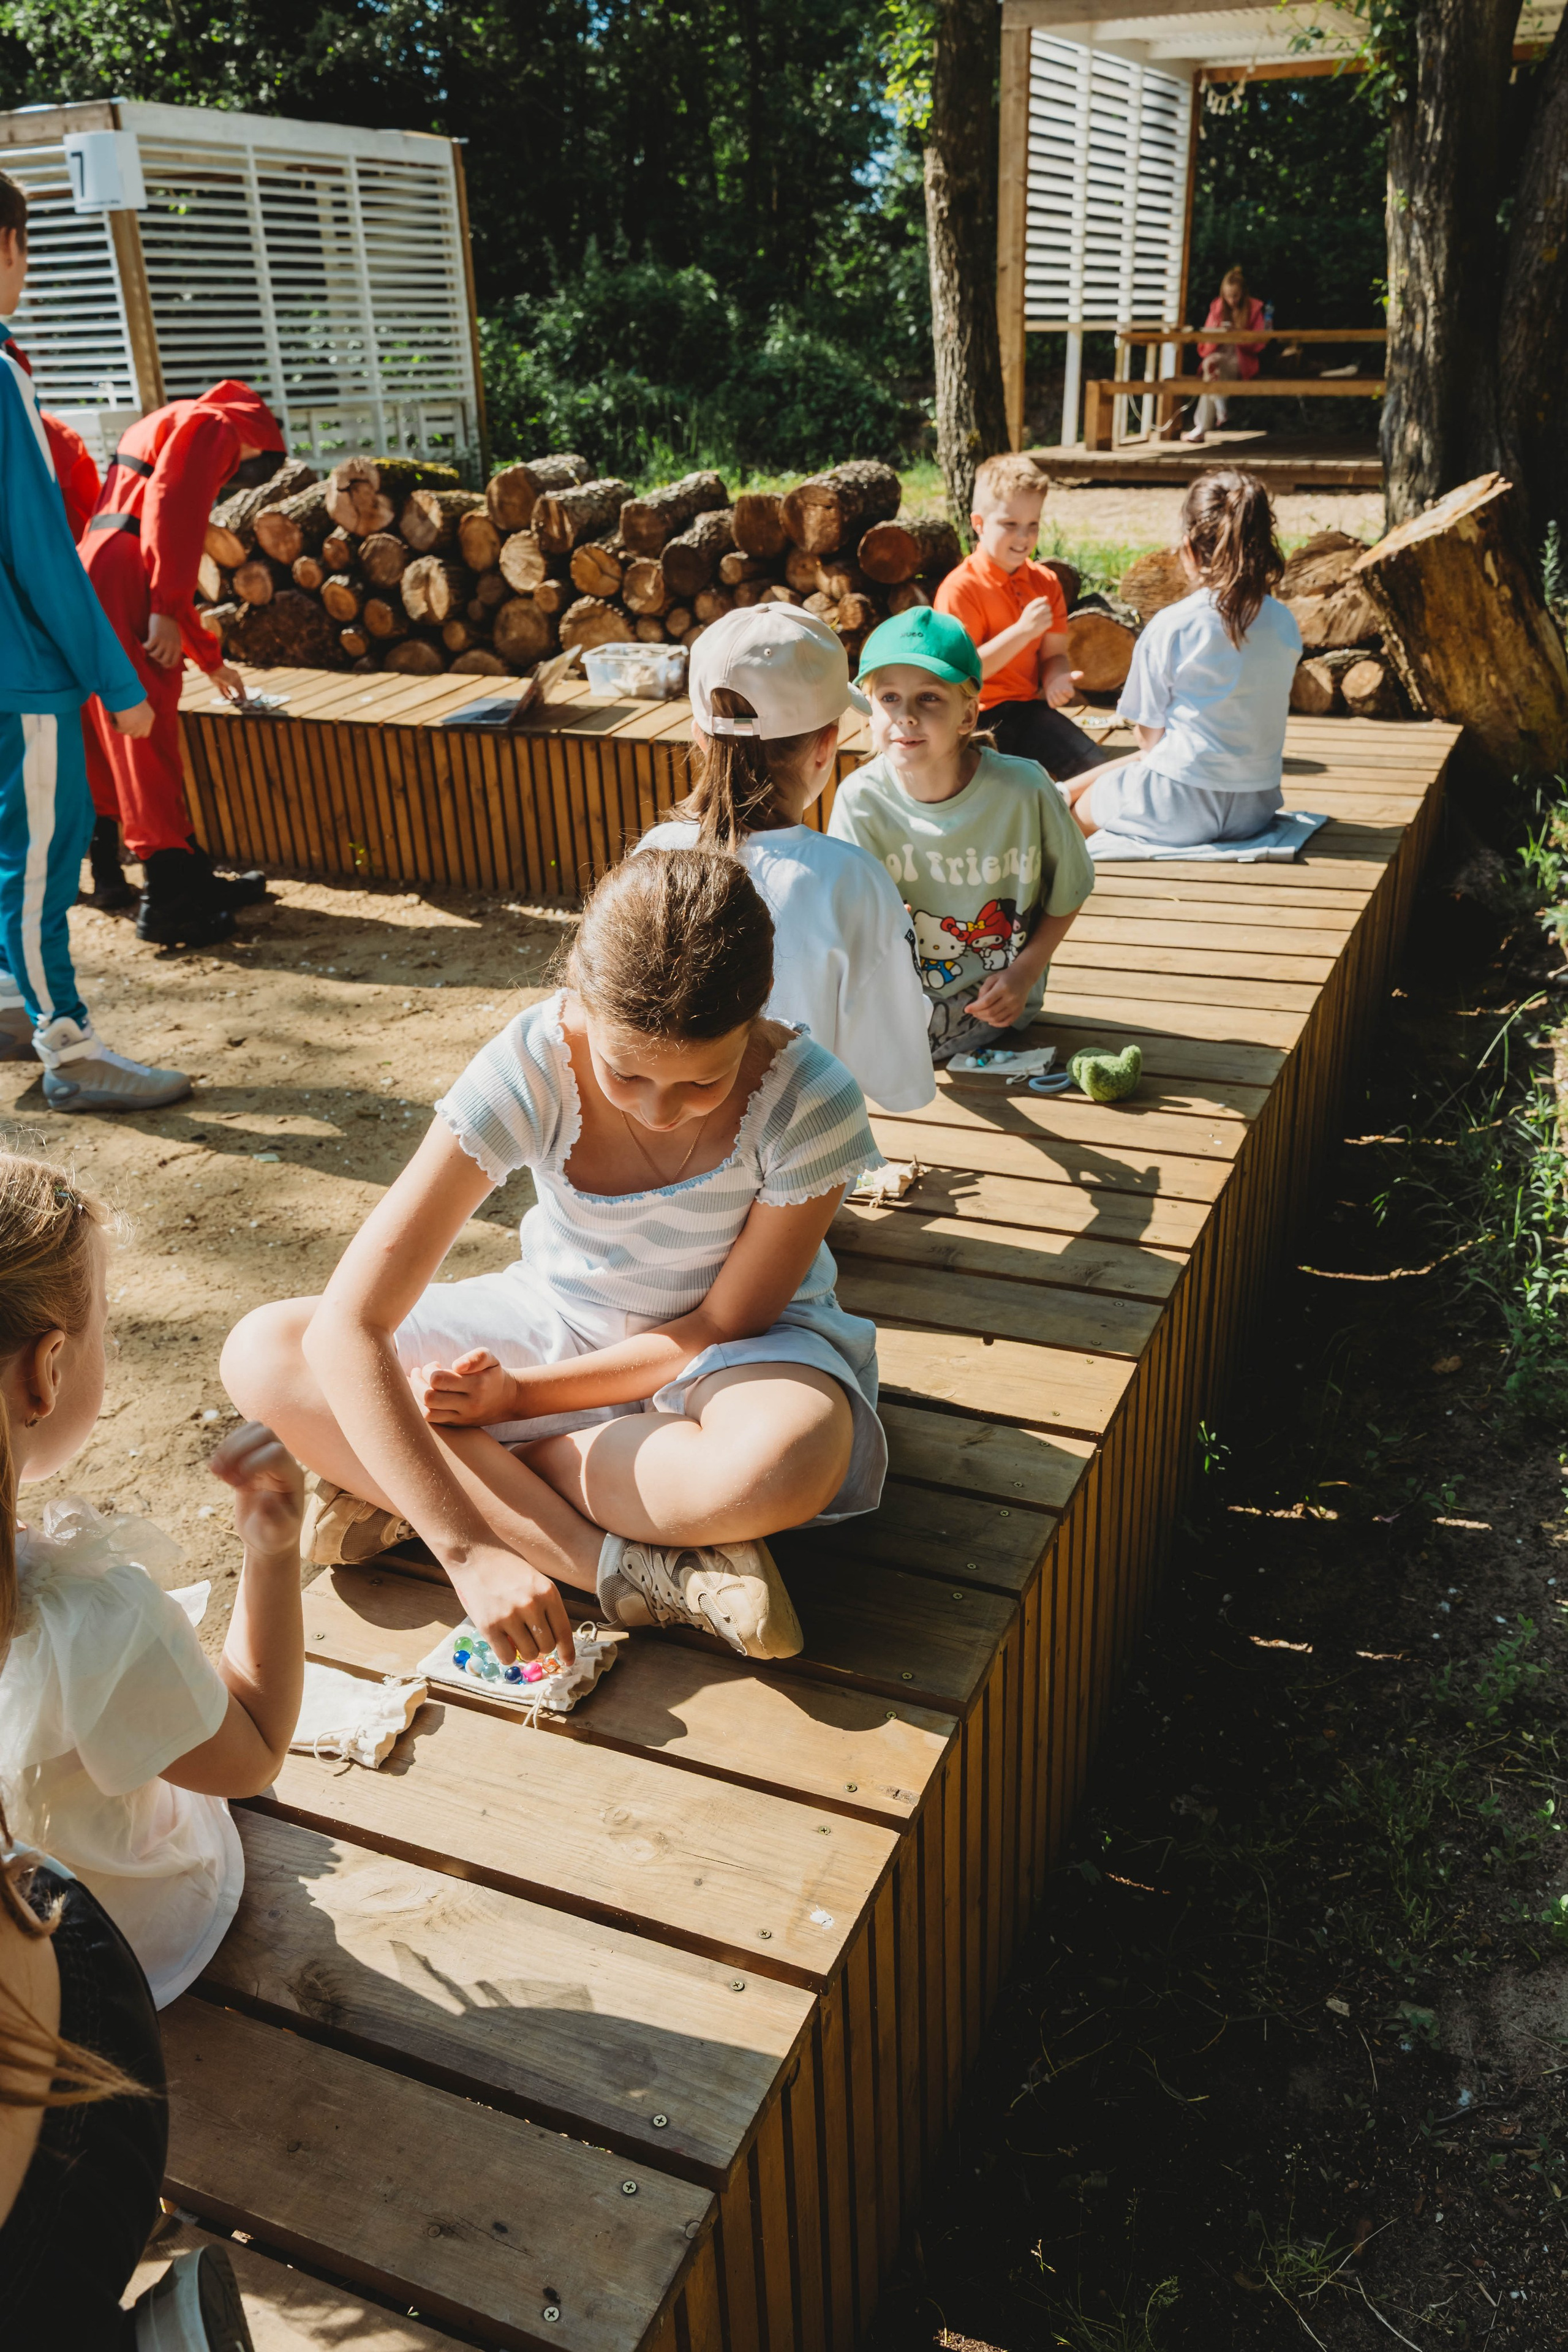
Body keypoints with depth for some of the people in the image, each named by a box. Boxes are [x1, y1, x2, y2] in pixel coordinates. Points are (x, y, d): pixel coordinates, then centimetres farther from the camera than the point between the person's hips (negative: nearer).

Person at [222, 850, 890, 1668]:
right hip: (559, 1317, 3)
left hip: (724, 1353, -2)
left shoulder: (809, 1101, -26)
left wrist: (522, 1394, -19)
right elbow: (348, 1327, -30)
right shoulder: (530, 1065, -26)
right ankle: (624, 1566, -23)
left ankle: (433, 1478, -17)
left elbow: (722, 1326, -14)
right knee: (262, 1354, -17)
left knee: (785, 1462, -40)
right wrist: (468, 1552, -37)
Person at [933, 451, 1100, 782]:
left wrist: (1056, 679, -16)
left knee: (1091, 762, -12)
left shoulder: (1046, 583, 10)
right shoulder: (960, 588, -10)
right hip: (977, 715, -5)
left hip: (1028, 706, 6)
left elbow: (1053, 653, 10)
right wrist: (1022, 631, -23)